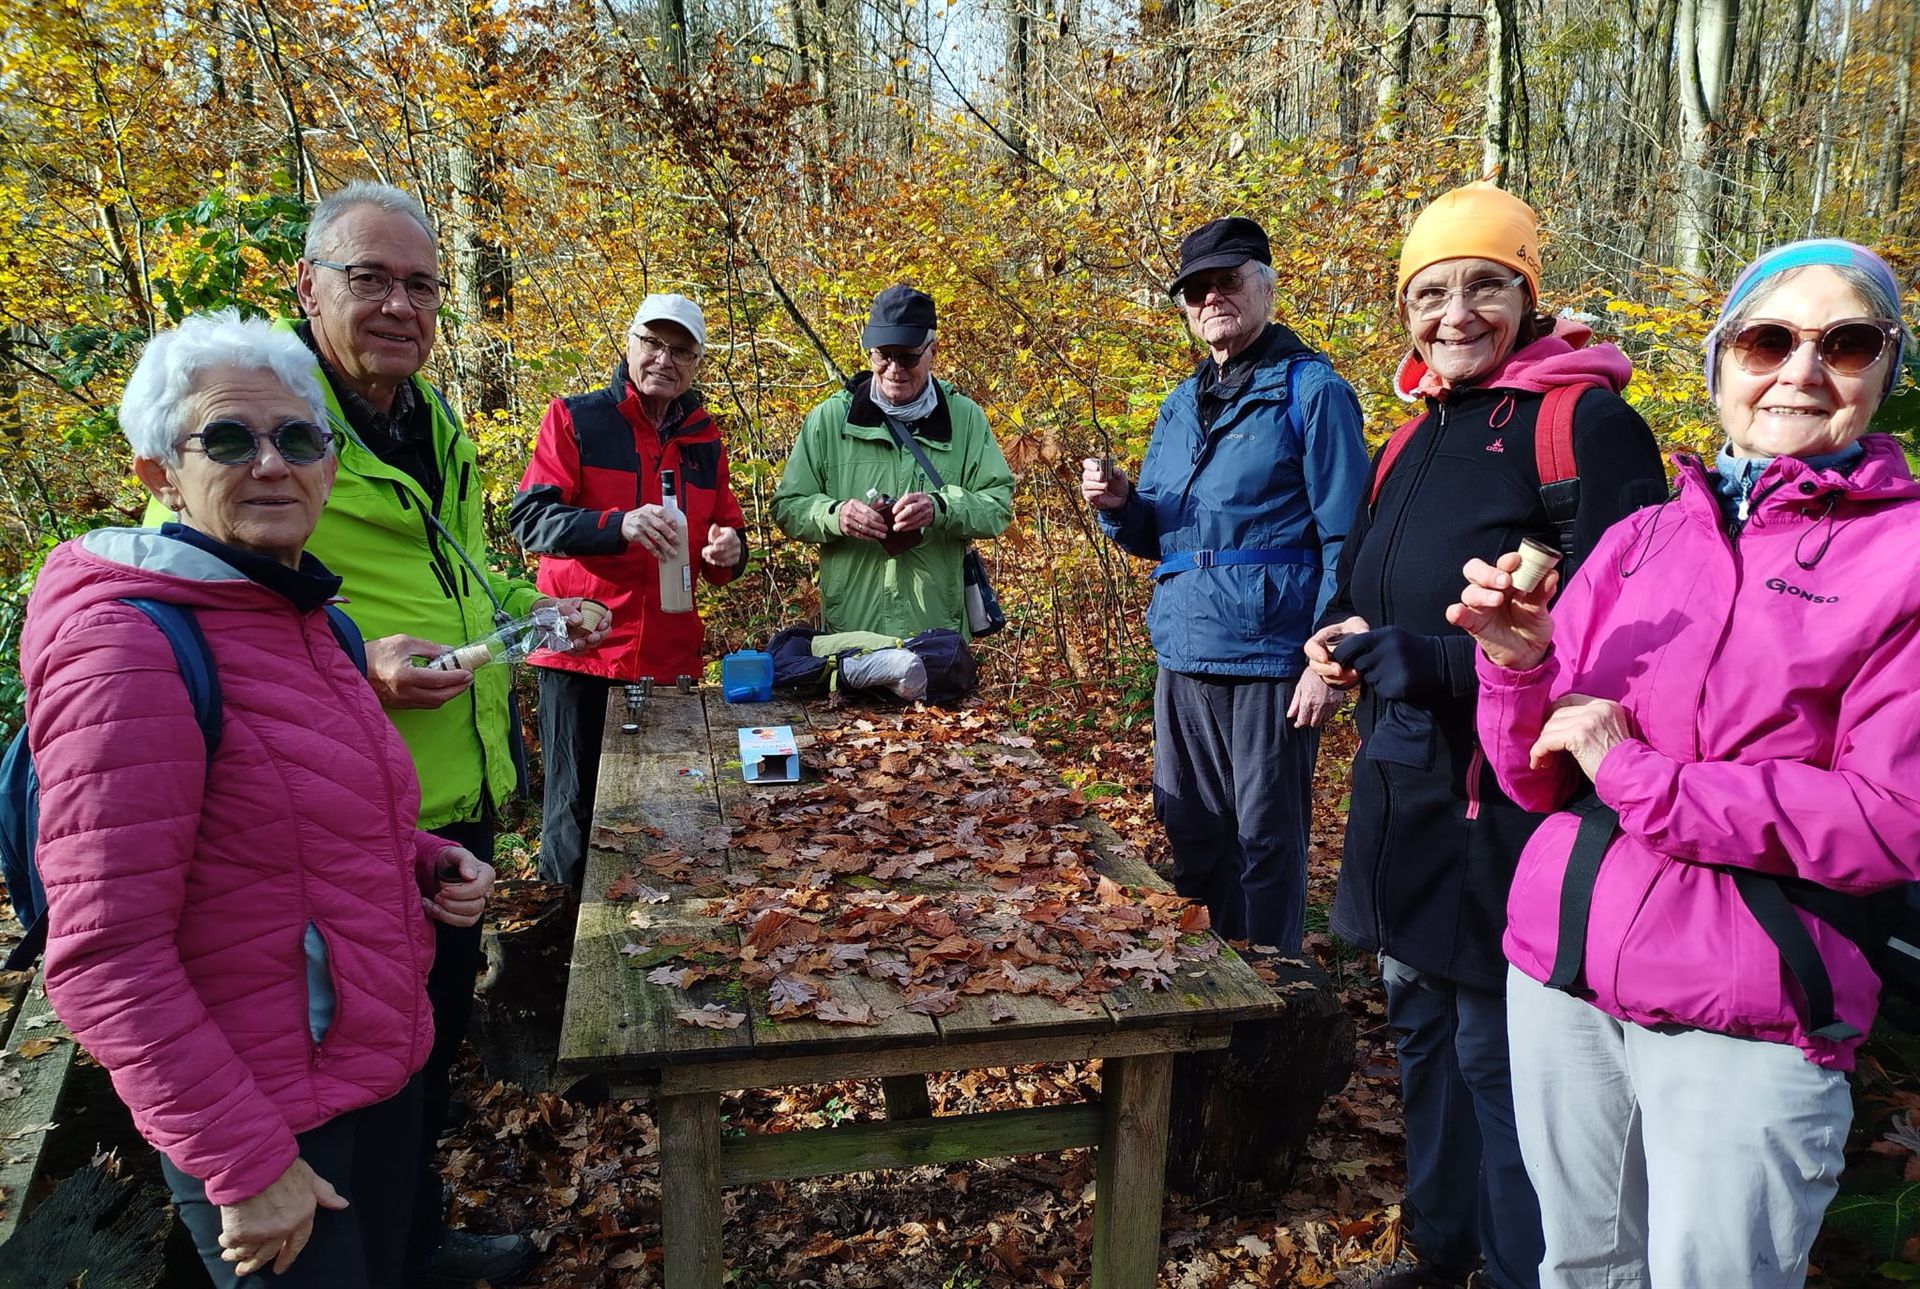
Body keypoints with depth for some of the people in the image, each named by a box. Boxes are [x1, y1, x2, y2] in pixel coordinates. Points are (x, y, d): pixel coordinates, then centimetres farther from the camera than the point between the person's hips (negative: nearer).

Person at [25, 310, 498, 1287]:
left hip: (382, 1063, 8)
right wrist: (244, 1165, -20)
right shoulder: (127, 650, -22)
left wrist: (425, 865, -2)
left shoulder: (305, 617, 4)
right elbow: (105, 960, -23)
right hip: (268, 1122, -7)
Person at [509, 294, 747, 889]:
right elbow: (530, 516, -10)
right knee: (577, 809, 1)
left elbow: (726, 531, 22)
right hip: (582, 649, -4)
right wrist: (619, 525, -27)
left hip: (671, 657, 4)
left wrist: (729, 550, -3)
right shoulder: (575, 419, 1)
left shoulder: (705, 442, 15)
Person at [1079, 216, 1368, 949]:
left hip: (1270, 662, -7)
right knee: (1191, 838, 15)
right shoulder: (1181, 405, 14)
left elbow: (1346, 541, -9)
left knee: (1264, 844, 3)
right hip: (1184, 657, 7)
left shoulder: (1310, 391, -5)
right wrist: (1118, 505, -3)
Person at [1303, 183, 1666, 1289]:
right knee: (1423, 1029, 20)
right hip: (1404, 793, 8)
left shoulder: (1587, 423, -12)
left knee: (1498, 1053, 2)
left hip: (1509, 800, -8)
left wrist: (1431, 663, -21)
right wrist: (1350, 642, 2)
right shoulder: (1416, 439, 13)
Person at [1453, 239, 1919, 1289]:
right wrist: (1517, 666, -14)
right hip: (1560, 971, 4)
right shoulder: (1642, 539, 6)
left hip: (1743, 1022, -4)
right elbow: (1536, 781, 5)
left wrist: (1636, 774, -15)